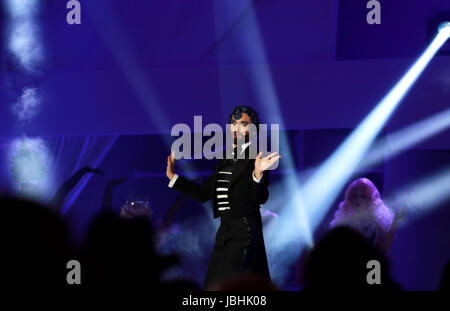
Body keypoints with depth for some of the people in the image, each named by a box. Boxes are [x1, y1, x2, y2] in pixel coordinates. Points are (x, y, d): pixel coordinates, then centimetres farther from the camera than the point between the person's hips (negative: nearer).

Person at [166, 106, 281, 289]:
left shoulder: (256, 158, -6)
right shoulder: (225, 160, 17)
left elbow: (261, 198, -15)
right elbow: (203, 193, 17)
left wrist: (258, 174, -34)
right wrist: (173, 177, 15)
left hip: (244, 232, -8)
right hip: (225, 231, 8)